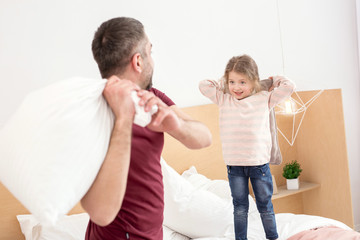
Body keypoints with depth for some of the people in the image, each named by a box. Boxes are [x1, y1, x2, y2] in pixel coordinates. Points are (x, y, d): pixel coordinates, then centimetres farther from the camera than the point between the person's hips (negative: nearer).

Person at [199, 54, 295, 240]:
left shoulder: (264, 98, 2)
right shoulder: (223, 100, 5)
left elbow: (289, 86, 2)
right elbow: (203, 85, 6)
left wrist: (272, 80, 13)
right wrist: (222, 84, 10)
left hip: (259, 162, 0)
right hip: (234, 164, 1)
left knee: (265, 206, 12)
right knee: (240, 207, 9)